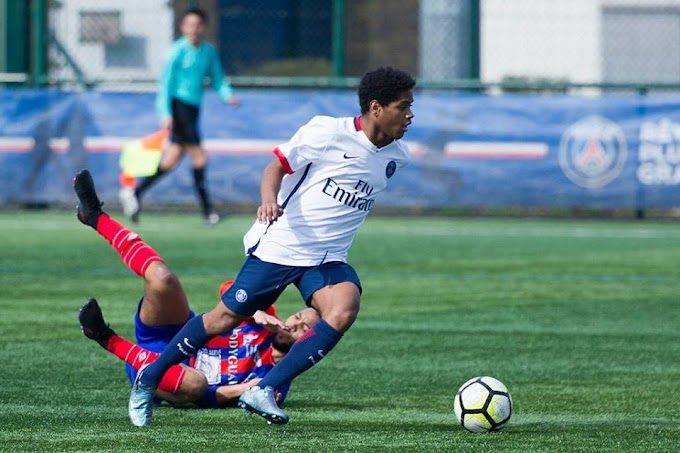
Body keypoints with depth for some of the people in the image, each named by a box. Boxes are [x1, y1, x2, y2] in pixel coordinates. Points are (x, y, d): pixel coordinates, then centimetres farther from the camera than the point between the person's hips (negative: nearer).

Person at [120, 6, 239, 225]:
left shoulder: (209, 52, 11)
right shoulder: (178, 50, -8)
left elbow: (218, 81, 17)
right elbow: (166, 82, -10)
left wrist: (228, 95, -4)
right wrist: (166, 113, -17)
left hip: (192, 109, 8)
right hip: (177, 104, -8)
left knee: (171, 159, 7)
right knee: (198, 156, -11)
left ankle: (135, 193, 14)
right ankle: (205, 205, -5)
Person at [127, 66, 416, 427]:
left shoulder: (396, 158, 5)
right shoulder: (327, 132, -12)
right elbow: (277, 166, -8)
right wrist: (269, 200, -26)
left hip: (327, 260, 5)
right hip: (279, 246, -5)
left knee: (344, 309, -25)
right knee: (226, 317, 0)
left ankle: (264, 390, -25)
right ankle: (148, 379, 20)